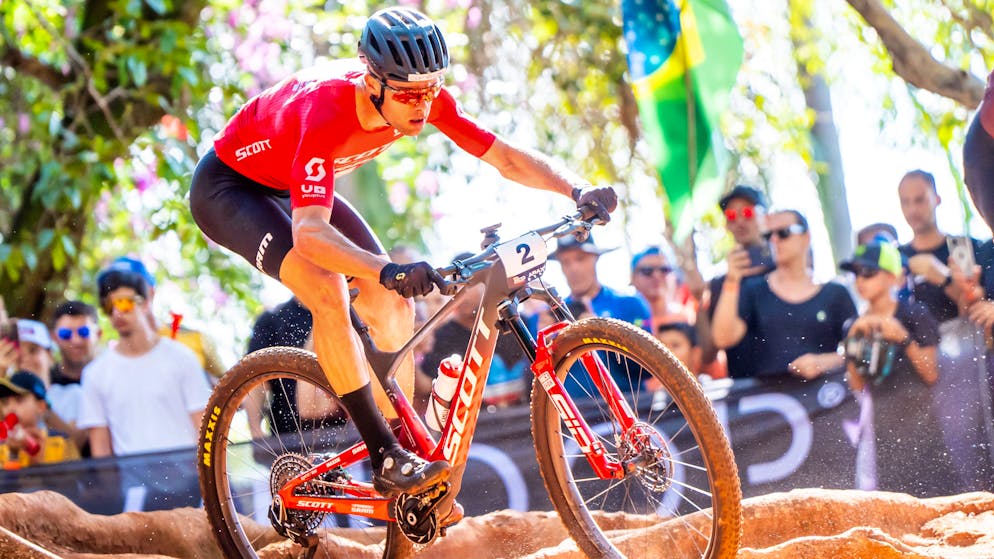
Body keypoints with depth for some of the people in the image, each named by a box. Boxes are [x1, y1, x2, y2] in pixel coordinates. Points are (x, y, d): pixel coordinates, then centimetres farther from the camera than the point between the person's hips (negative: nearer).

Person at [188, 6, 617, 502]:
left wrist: (577, 191, -36)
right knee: (326, 287, -30)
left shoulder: (424, 100, -22)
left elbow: (506, 157, -19)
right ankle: (386, 460, -26)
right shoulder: (325, 112, -41)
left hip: (293, 188, 7)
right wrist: (388, 271, -66)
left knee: (392, 305, -5)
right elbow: (309, 233, -51)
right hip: (228, 186, -7)